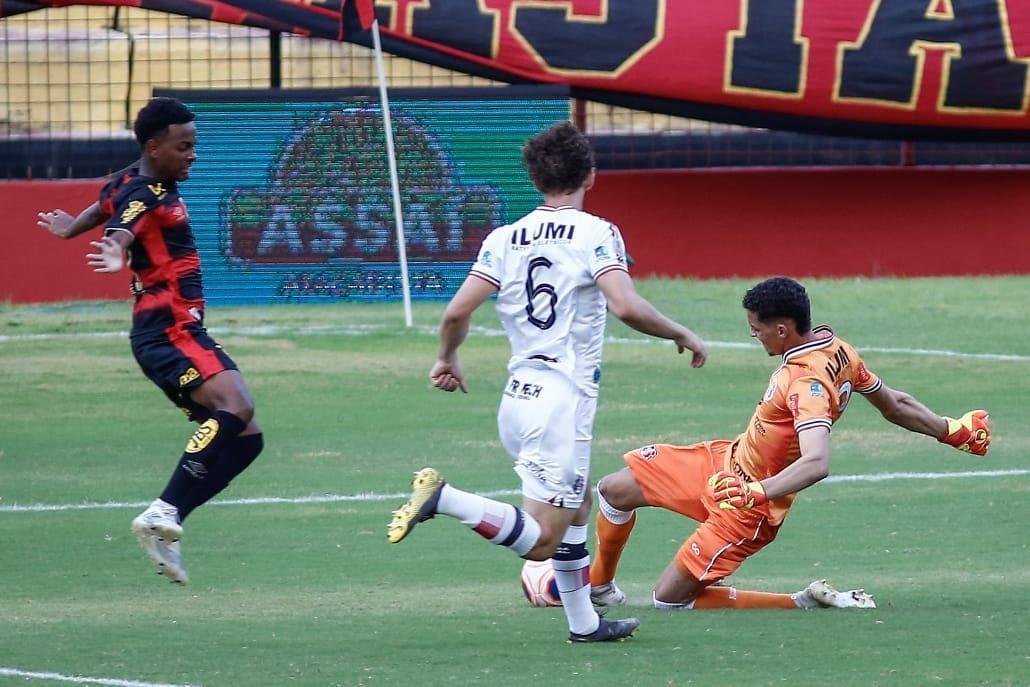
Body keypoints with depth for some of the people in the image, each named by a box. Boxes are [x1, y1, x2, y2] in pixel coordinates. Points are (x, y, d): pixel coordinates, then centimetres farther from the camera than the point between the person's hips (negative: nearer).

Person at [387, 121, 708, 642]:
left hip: (516, 400, 7)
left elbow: (457, 312, 0)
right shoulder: (596, 234, -8)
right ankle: (442, 498, -24)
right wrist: (682, 335, -5)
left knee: (578, 503, 25)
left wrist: (448, 360, 20)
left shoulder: (504, 239, 6)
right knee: (541, 540, -8)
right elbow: (626, 307, -21)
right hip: (564, 399, -7)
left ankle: (584, 621, 26)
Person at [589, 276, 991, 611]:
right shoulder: (835, 347, -4)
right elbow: (894, 405, 8)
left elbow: (817, 462, -45)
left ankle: (805, 604, 1)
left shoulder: (809, 383, -32)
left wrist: (758, 492, -55)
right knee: (614, 490, 9)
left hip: (746, 510, -10)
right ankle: (599, 587, 35)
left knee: (670, 599, -4)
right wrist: (952, 430, 22)